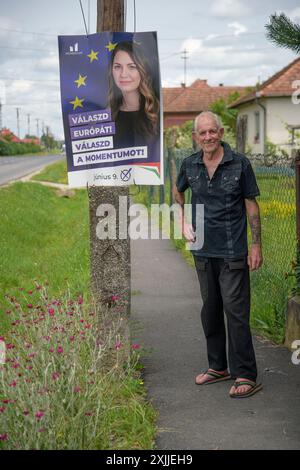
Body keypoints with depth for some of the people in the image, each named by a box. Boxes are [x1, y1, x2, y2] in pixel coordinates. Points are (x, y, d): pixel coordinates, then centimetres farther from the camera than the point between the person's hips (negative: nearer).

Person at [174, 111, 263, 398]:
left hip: (233, 252, -5)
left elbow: (251, 205, -4)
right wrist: (184, 222, 11)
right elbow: (178, 192, 24)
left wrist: (256, 246, -8)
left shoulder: (239, 164, -7)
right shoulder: (190, 165, 4)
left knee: (236, 311, -6)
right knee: (210, 310, 14)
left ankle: (245, 376, 0)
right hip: (203, 251, 5)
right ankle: (218, 367, 28)